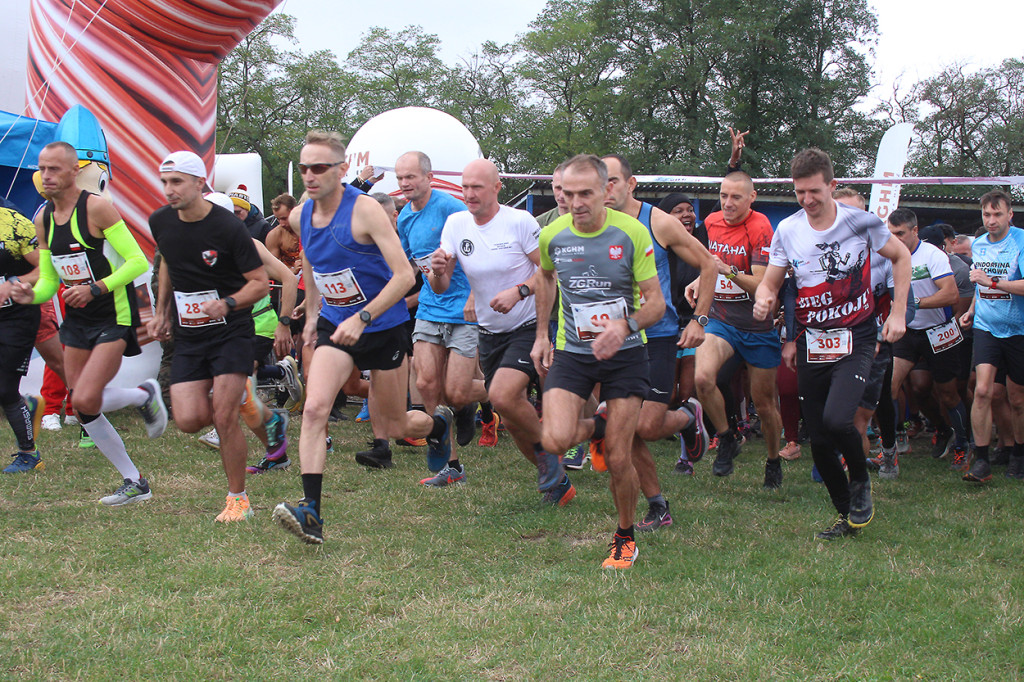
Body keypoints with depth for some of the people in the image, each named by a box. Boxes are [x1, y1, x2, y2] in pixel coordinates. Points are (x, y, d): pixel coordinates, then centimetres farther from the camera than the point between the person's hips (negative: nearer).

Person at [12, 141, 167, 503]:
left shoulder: (97, 207, -15)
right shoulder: (43, 219, 6)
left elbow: (138, 261, -17)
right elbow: (47, 280, 12)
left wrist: (95, 289, -25)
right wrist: (31, 294, -11)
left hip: (115, 317, -7)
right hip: (77, 320, 7)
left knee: (86, 399, -19)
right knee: (83, 409, 5)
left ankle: (145, 395, 12)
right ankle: (134, 483, 19)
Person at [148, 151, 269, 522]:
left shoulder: (228, 227, -15)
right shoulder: (160, 222, 1)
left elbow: (260, 282, -10)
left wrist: (226, 304, -27)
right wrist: (161, 311, 18)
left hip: (231, 332, -5)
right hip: (186, 336, 5)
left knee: (224, 419, -12)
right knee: (189, 420, -8)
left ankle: (238, 499, 6)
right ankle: (238, 400, 27)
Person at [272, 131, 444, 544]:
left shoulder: (364, 210, -21)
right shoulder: (300, 216, -2)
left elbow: (404, 276, -24)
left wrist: (362, 318, -29)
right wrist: (312, 313, 21)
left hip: (384, 327, -4)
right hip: (334, 325, 4)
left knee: (398, 425, 10)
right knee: (315, 407, -20)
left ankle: (439, 423, 46)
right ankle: (311, 510, -23)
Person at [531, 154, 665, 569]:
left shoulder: (632, 232, -11)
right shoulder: (552, 235, -4)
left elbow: (656, 302, -8)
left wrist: (625, 326, -28)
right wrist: (541, 335, 17)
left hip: (625, 353, -2)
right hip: (571, 351, 2)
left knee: (618, 460, -4)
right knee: (555, 441, -19)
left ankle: (625, 538, 22)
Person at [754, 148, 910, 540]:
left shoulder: (860, 222, -7)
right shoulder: (787, 231, 0)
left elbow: (901, 257, 8)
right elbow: (770, 282, 7)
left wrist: (898, 313, 1)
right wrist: (763, 300, -18)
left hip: (855, 339, -3)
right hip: (811, 344, 3)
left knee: (837, 419, -25)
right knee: (818, 441, 4)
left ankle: (861, 482, 7)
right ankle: (847, 516, 25)